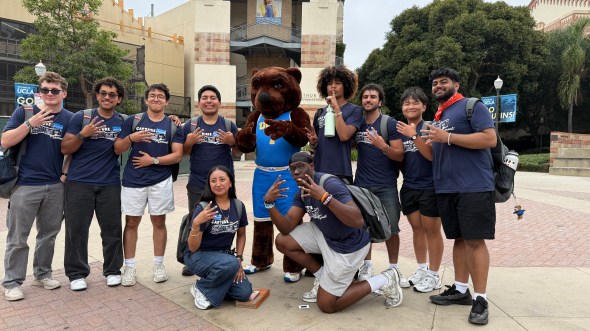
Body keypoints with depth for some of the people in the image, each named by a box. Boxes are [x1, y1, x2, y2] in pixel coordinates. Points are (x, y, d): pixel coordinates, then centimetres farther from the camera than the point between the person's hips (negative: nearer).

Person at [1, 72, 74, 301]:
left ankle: (43, 274, 30)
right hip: (25, 185, -2)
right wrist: (30, 123, -16)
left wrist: (65, 173, 0)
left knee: (49, 233, 14)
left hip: (55, 187, 2)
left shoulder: (69, 119, 5)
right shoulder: (24, 112, 0)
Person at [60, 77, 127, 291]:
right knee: (77, 230, 4)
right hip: (79, 182, -2)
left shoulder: (123, 122, 7)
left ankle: (112, 270, 20)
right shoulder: (80, 117, -1)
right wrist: (83, 134, -20)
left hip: (110, 184, 2)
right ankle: (77, 273, 18)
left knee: (112, 229, 6)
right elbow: (65, 149, -3)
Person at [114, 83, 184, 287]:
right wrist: (131, 138, -17)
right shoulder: (132, 121, 5)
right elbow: (117, 149, 2)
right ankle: (129, 267, 16)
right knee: (131, 223, 5)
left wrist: (153, 160, -13)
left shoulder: (173, 125, 4)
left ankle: (159, 265, 19)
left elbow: (177, 155, -3)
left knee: (159, 222, 7)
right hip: (133, 180, 0)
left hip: (161, 181, 0)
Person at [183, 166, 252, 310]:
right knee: (230, 264, -34)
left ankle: (214, 285, 12)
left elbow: (241, 235, 10)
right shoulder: (203, 208, -18)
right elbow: (193, 248, -18)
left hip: (223, 256, 4)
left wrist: (239, 259, -2)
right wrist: (196, 223, -35)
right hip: (198, 256, -4)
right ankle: (201, 288, -6)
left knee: (244, 292, -14)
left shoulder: (238, 206, -6)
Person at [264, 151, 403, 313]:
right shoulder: (302, 193, 0)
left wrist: (325, 197, -47)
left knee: (326, 305, -2)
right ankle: (323, 278, 15)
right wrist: (270, 203, -19)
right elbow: (287, 228, -5)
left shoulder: (330, 184, -27)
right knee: (283, 242, 1)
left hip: (349, 245, -8)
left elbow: (358, 221, -38)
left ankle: (384, 281, 8)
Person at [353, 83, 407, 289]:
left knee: (391, 229, 0)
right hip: (362, 184, 3)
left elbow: (400, 155, -9)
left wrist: (383, 146, -28)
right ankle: (367, 265, 21)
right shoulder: (357, 124, 7)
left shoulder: (390, 123, -4)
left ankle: (394, 268, 16)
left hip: (386, 185, -3)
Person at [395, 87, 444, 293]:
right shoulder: (400, 129, 9)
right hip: (409, 187, 6)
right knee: (417, 228, 13)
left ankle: (433, 275, 13)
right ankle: (421, 270, 26)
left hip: (429, 187, -6)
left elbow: (431, 155, -18)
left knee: (431, 230, 2)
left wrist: (414, 136, -25)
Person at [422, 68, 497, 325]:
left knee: (475, 240, -5)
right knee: (459, 238, 12)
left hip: (474, 186, -7)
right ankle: (460, 289, 21)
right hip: (445, 188, 7)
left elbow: (490, 139, -17)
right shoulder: (437, 118, 20)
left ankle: (480, 299, 3)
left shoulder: (472, 106, -3)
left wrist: (448, 137, -18)